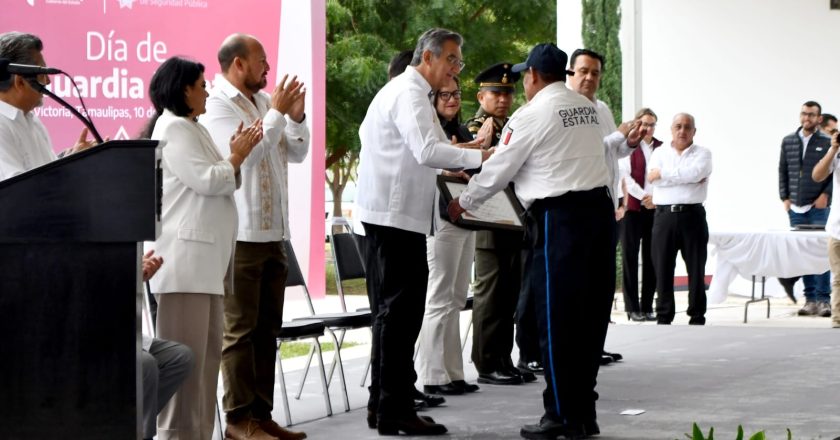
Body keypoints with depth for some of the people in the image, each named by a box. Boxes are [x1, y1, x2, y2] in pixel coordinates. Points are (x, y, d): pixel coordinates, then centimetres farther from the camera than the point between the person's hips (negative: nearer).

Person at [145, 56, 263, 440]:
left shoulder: (192, 128, 22)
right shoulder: (173, 128, -9)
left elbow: (221, 184, 25)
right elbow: (206, 180, -16)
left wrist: (236, 155, 9)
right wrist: (238, 156, -1)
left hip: (206, 257, 10)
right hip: (184, 256, -10)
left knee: (207, 351, 10)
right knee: (184, 352, -9)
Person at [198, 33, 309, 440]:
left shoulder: (265, 100, 14)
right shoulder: (217, 106, -9)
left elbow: (297, 153, 18)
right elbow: (246, 152, -20)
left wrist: (296, 117, 1)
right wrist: (277, 113, -13)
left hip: (272, 233, 8)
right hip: (240, 235, -8)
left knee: (267, 328, 10)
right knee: (240, 329, -4)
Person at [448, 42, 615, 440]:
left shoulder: (533, 114, -6)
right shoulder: (587, 108, 15)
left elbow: (499, 169, -2)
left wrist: (463, 203, 14)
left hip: (560, 217, -7)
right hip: (600, 206, 7)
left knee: (556, 317, -1)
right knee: (591, 312, 10)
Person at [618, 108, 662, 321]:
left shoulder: (661, 148, 11)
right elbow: (625, 176, -6)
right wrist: (644, 197, -11)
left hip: (656, 208, 3)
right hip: (633, 207, -3)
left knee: (651, 257, 4)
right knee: (630, 256, -2)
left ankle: (647, 306, 10)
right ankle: (632, 307, 1)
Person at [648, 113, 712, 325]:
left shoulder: (703, 153, 7)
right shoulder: (659, 153, 12)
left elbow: (695, 173, -14)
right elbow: (653, 177, -6)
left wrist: (663, 173, -6)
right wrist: (686, 176, -8)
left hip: (692, 215, -1)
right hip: (664, 215, 1)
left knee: (696, 269, 3)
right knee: (663, 269, 2)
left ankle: (697, 318, 9)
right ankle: (663, 318, 9)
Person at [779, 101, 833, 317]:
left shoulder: (827, 143, -1)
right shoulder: (788, 142, 10)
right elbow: (782, 171, 13)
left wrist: (825, 195, -9)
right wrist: (784, 197, 7)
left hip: (819, 207, -4)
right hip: (796, 208, 4)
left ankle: (823, 299, -2)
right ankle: (810, 299, 9)